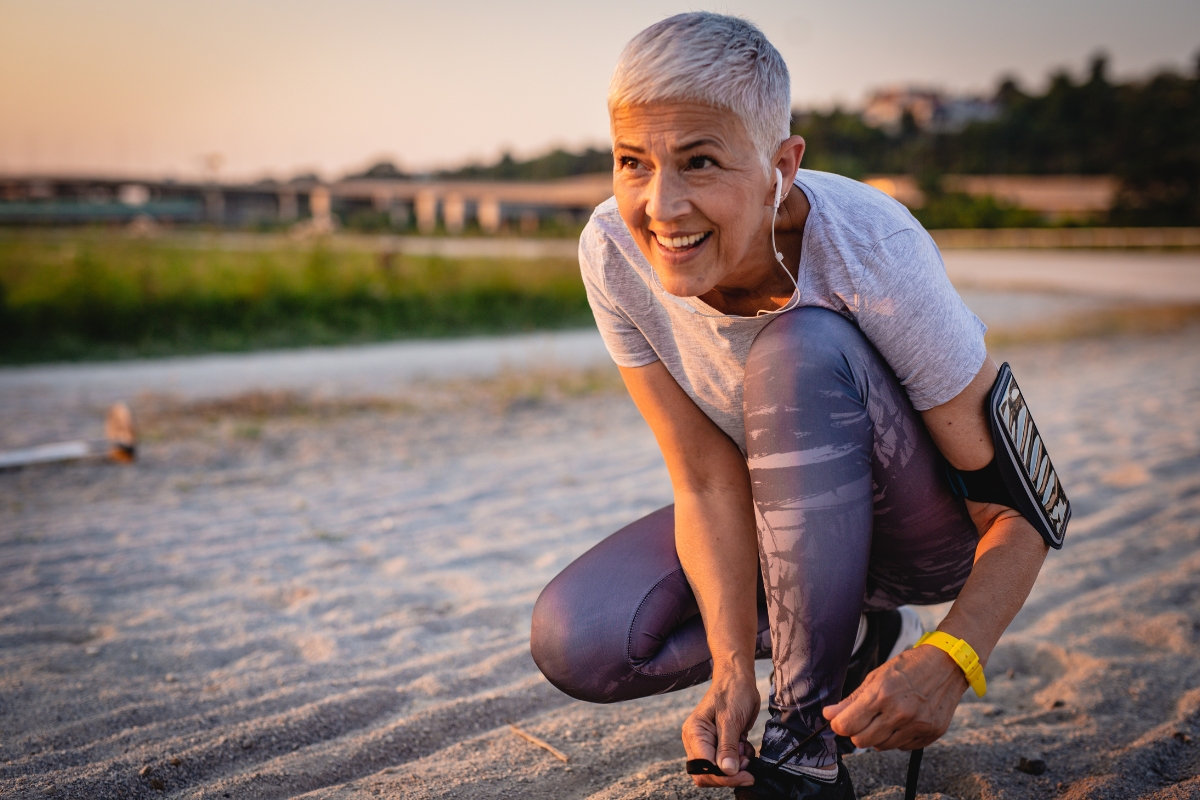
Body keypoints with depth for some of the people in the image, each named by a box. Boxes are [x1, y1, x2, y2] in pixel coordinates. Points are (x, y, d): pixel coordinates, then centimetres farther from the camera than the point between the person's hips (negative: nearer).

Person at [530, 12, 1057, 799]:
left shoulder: (870, 252, -31)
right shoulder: (614, 253, -20)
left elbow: (1024, 507, -24)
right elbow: (708, 482, -17)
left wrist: (948, 663, -41)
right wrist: (733, 665, -31)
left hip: (940, 532, -3)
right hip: (783, 517, 4)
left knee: (799, 349, -34)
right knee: (575, 642, -17)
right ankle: (863, 641, 4)